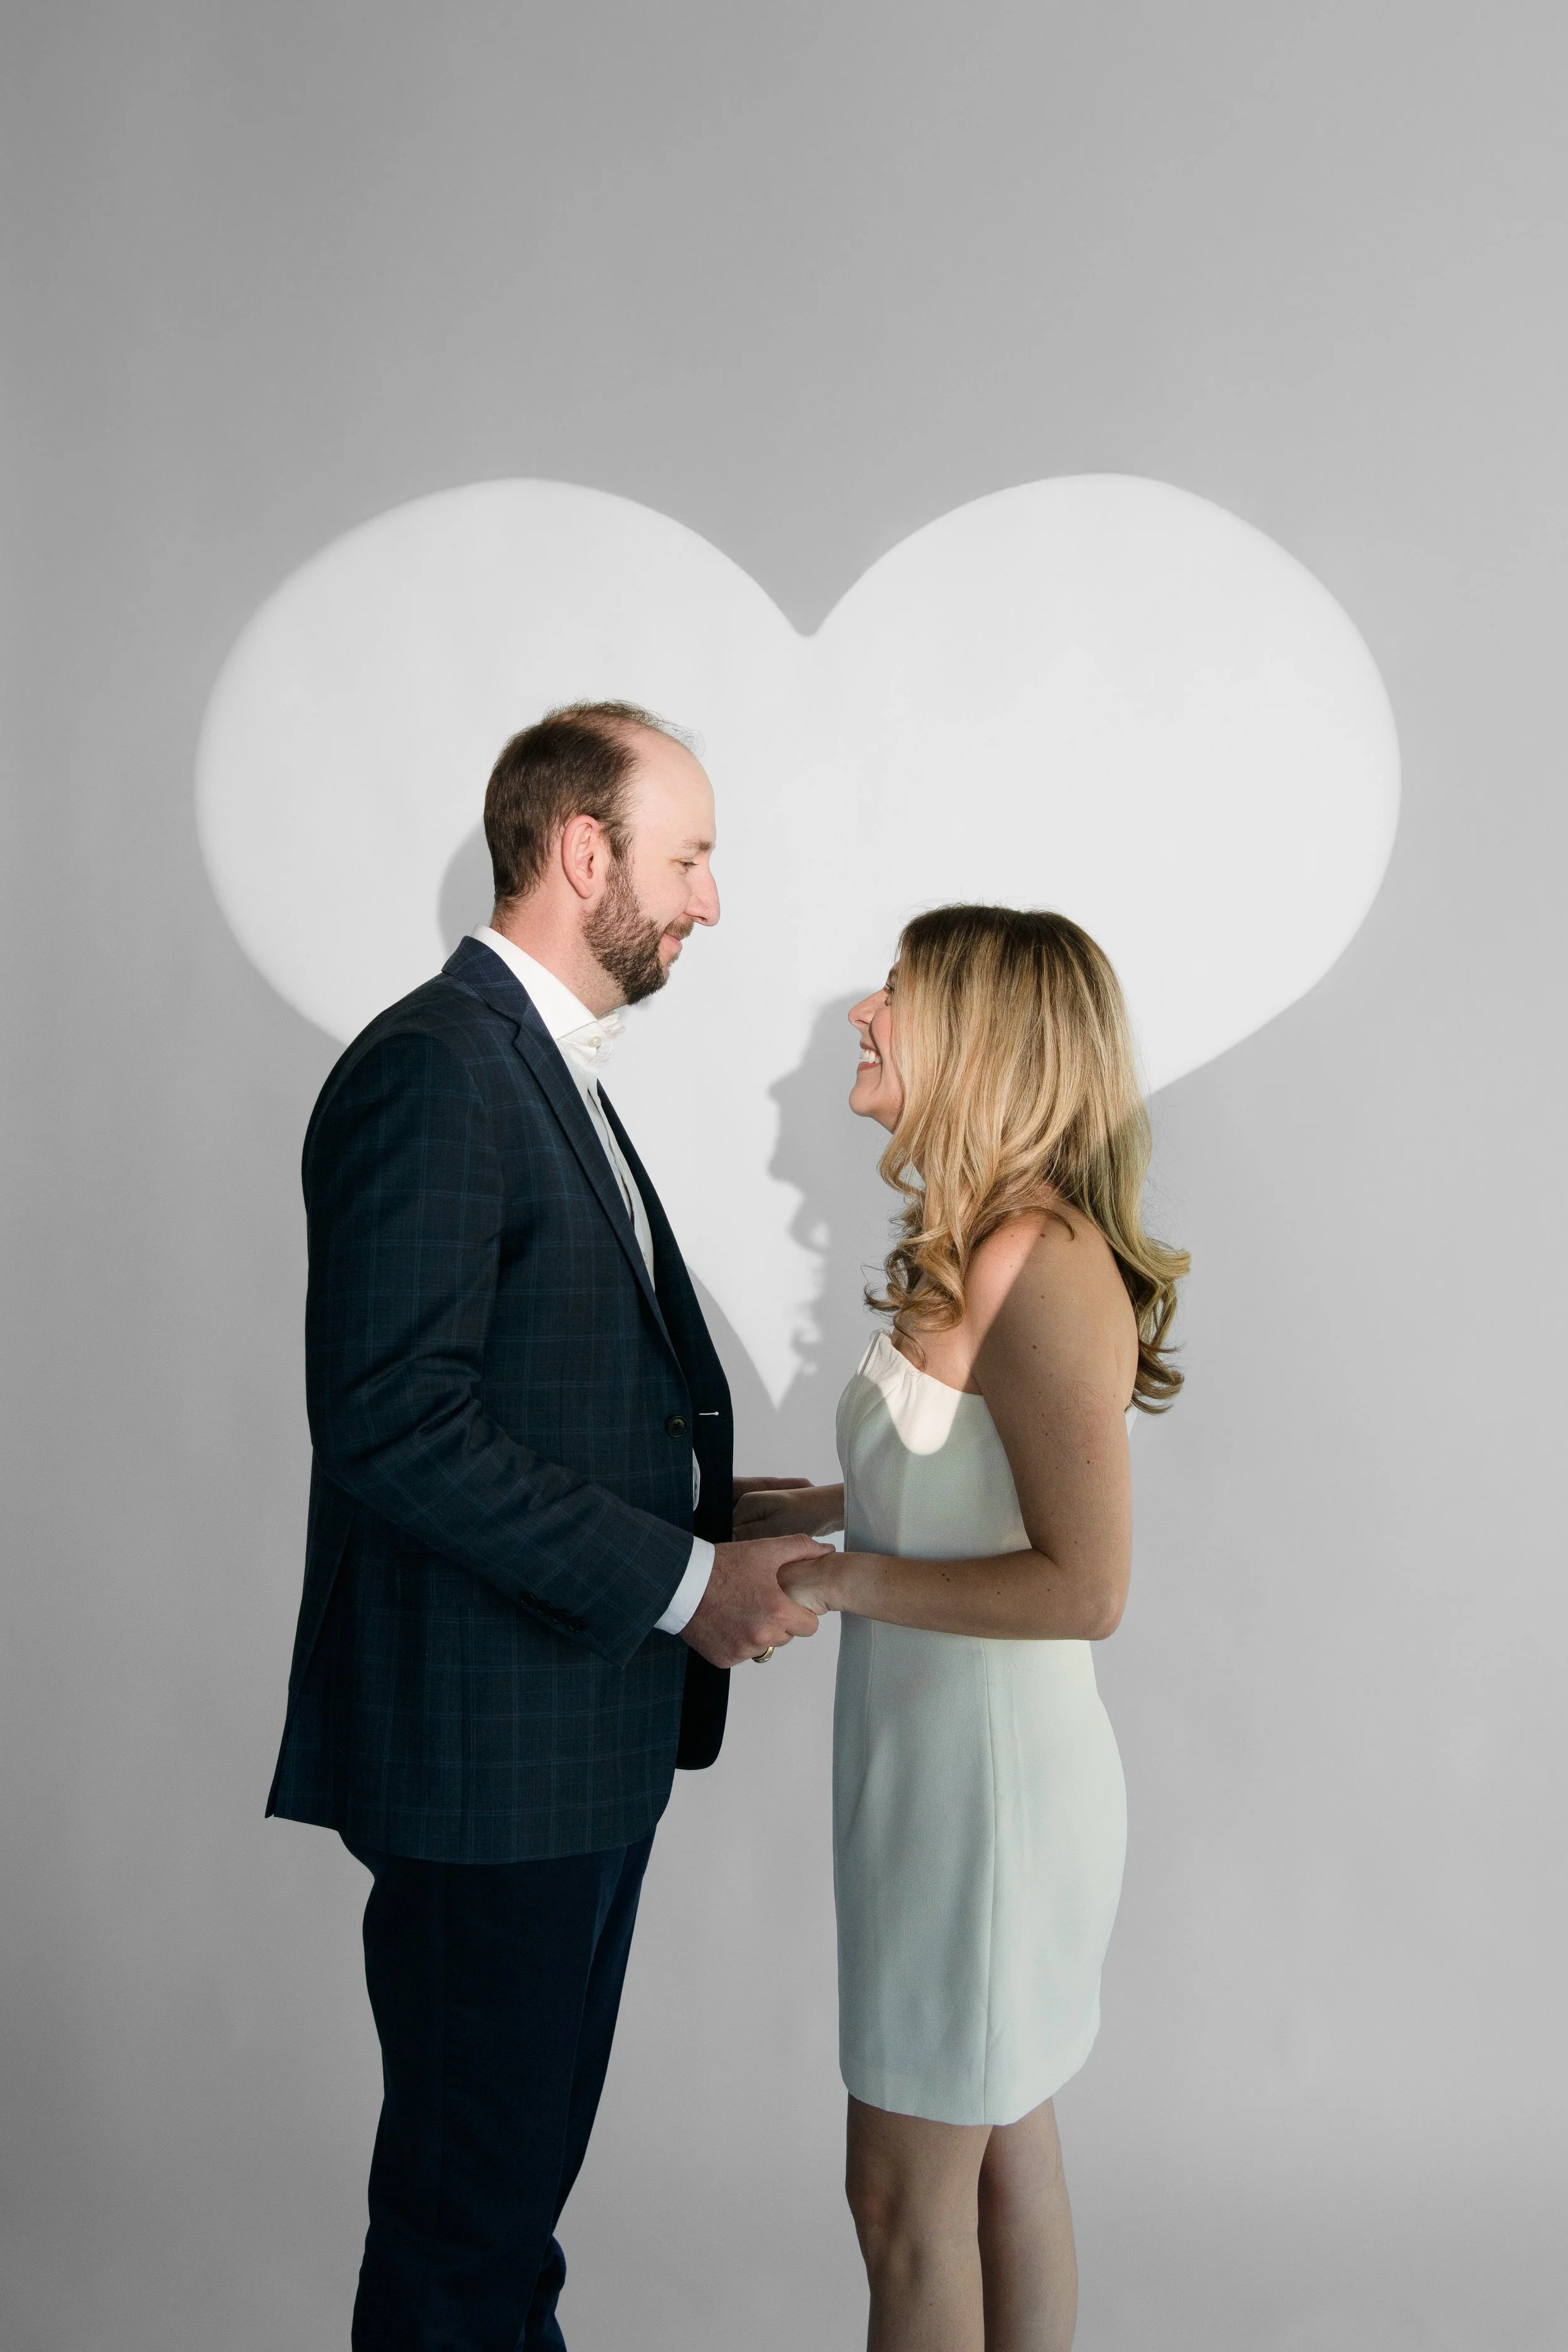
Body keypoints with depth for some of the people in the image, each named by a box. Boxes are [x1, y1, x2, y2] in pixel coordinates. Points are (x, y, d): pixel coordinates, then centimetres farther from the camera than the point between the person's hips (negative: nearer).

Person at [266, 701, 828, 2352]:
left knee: (522, 2166, 21)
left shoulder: (550, 1073, 15)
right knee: (467, 2205, 5)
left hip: (584, 1744, 10)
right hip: (489, 1749, -10)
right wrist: (683, 1579, -20)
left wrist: (728, 1514, 6)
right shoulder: (434, 1069, -17)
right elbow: (394, 1429, -24)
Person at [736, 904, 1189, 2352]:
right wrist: (798, 1509, 10)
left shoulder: (1042, 1265, -23)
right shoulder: (974, 1250, 6)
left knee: (908, 2197, 6)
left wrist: (838, 1579, -20)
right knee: (1006, 2157, 21)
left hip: (990, 1778, -9)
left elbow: (1084, 1585, -25)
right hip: (938, 1756, 9)